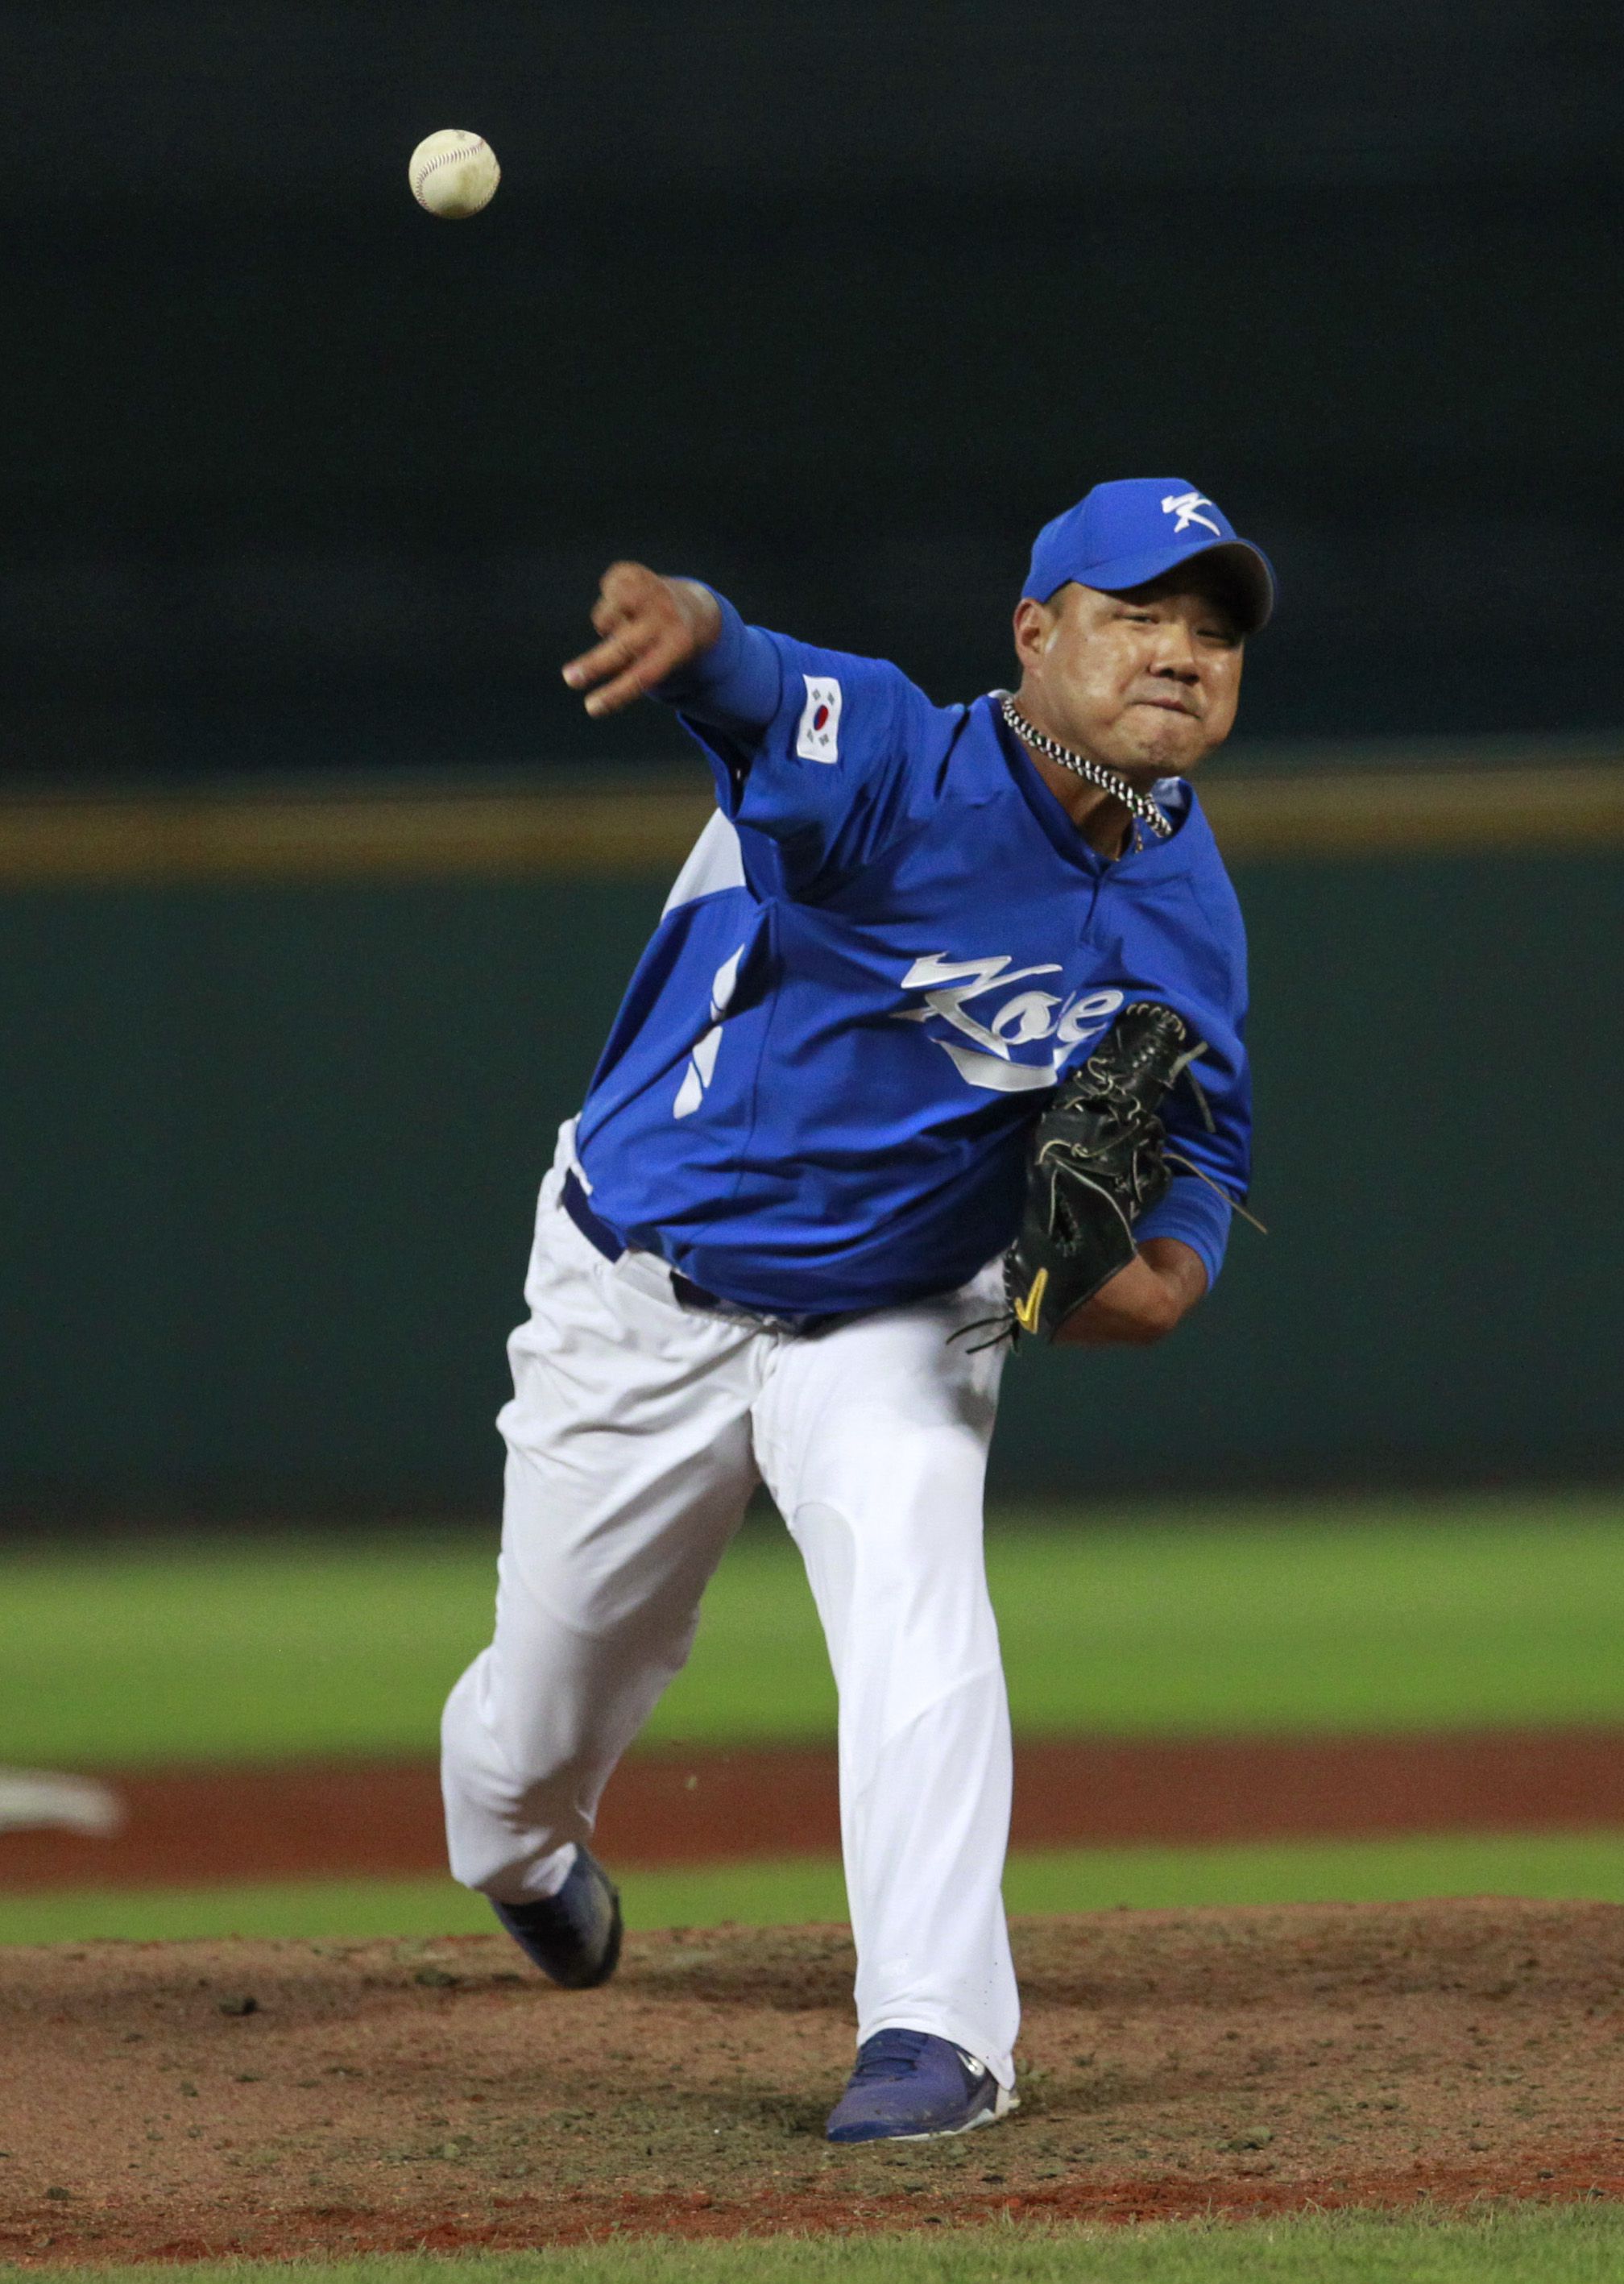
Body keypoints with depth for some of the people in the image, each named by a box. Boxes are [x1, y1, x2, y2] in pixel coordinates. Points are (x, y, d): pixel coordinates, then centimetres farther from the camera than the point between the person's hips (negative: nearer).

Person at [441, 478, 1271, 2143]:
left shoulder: (1185, 911, -11)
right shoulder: (895, 768, -28)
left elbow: (1204, 1128, 6)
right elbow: (755, 693, -50)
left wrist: (1174, 1256, -19)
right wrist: (692, 630, -76)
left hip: (892, 1323, 3)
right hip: (645, 1299, -2)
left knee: (917, 1600, -26)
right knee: (542, 1724, 11)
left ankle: (936, 2031, -22)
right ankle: (518, 1854, 49)